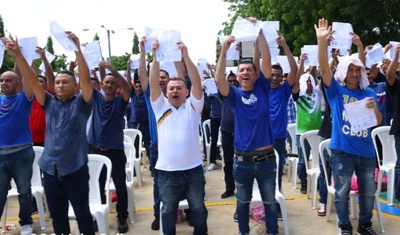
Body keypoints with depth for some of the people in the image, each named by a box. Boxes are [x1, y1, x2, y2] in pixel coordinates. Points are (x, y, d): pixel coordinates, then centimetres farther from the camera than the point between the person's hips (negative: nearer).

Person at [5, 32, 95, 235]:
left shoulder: (81, 103, -2)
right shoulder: (50, 103, 9)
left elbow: (86, 78, -16)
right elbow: (32, 80, 2)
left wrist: (77, 50, -28)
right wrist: (18, 56, -9)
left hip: (75, 168, -4)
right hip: (50, 168, 4)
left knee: (82, 213, 6)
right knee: (57, 215, 16)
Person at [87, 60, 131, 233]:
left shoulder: (120, 101, -1)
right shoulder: (96, 97, 5)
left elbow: (127, 87, -20)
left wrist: (111, 69, -31)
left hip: (115, 150, -2)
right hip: (95, 148, 2)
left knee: (120, 186, 5)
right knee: (97, 185, 13)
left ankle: (122, 217, 19)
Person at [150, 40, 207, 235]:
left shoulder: (193, 106, 2)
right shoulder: (161, 107, 4)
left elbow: (196, 82, -11)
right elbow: (153, 84, -9)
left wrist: (186, 56, -22)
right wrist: (155, 58, -19)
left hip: (193, 169, 0)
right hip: (167, 171, 0)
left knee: (198, 208, 16)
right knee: (168, 211, 15)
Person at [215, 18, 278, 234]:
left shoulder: (263, 89, 0)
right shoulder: (234, 94, -1)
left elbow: (267, 59, -10)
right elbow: (219, 79, -19)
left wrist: (258, 31, -14)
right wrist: (224, 50, -26)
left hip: (266, 158, 0)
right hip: (243, 159, 0)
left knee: (270, 201, 14)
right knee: (243, 201, 17)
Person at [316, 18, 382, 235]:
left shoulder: (368, 93, 8)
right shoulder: (336, 90, -1)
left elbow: (378, 122, 7)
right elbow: (324, 68, -16)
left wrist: (374, 108, -16)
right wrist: (321, 41, -29)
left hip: (366, 151, 4)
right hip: (342, 151, -4)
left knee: (368, 192, 15)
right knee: (342, 192, 6)